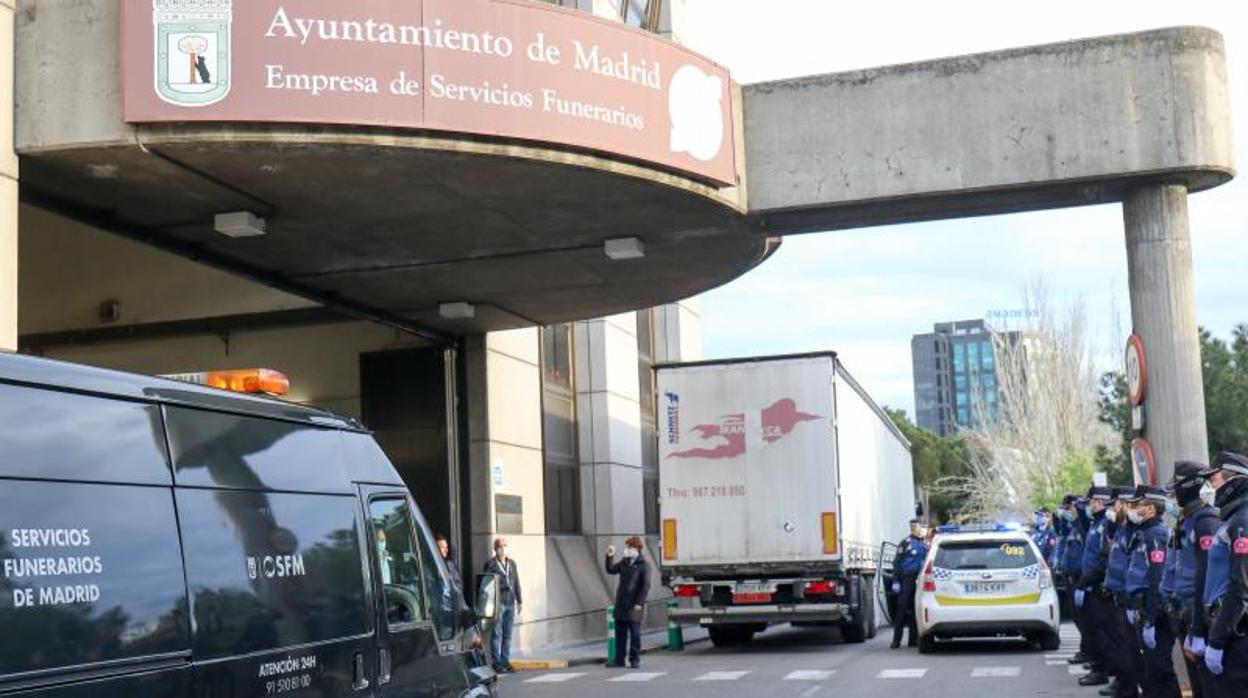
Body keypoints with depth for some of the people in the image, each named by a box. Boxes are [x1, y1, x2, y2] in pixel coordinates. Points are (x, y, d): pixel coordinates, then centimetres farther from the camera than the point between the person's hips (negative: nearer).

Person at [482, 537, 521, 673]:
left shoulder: (512, 563, 16)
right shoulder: (490, 564, -2)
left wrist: (519, 600, 16)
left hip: (511, 602, 6)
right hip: (498, 602, -6)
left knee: (508, 634, 8)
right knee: (497, 633, -4)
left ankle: (505, 661, 13)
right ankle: (497, 662, -1)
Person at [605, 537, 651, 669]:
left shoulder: (643, 565, -10)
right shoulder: (625, 562, 12)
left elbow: (646, 586, -13)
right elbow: (611, 570, 16)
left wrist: (639, 603, -17)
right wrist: (610, 556, 3)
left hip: (634, 606, -7)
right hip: (621, 605, 7)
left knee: (635, 634, 1)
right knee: (620, 634, 10)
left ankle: (635, 661, 8)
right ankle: (619, 660, 15)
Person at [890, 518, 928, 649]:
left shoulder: (925, 544, 14)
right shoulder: (906, 543, -1)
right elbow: (897, 563, -4)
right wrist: (896, 582, -11)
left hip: (919, 580, 5)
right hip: (907, 578, -5)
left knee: (915, 609, 8)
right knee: (902, 609, -6)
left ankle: (914, 639, 13)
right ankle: (896, 639, -4)